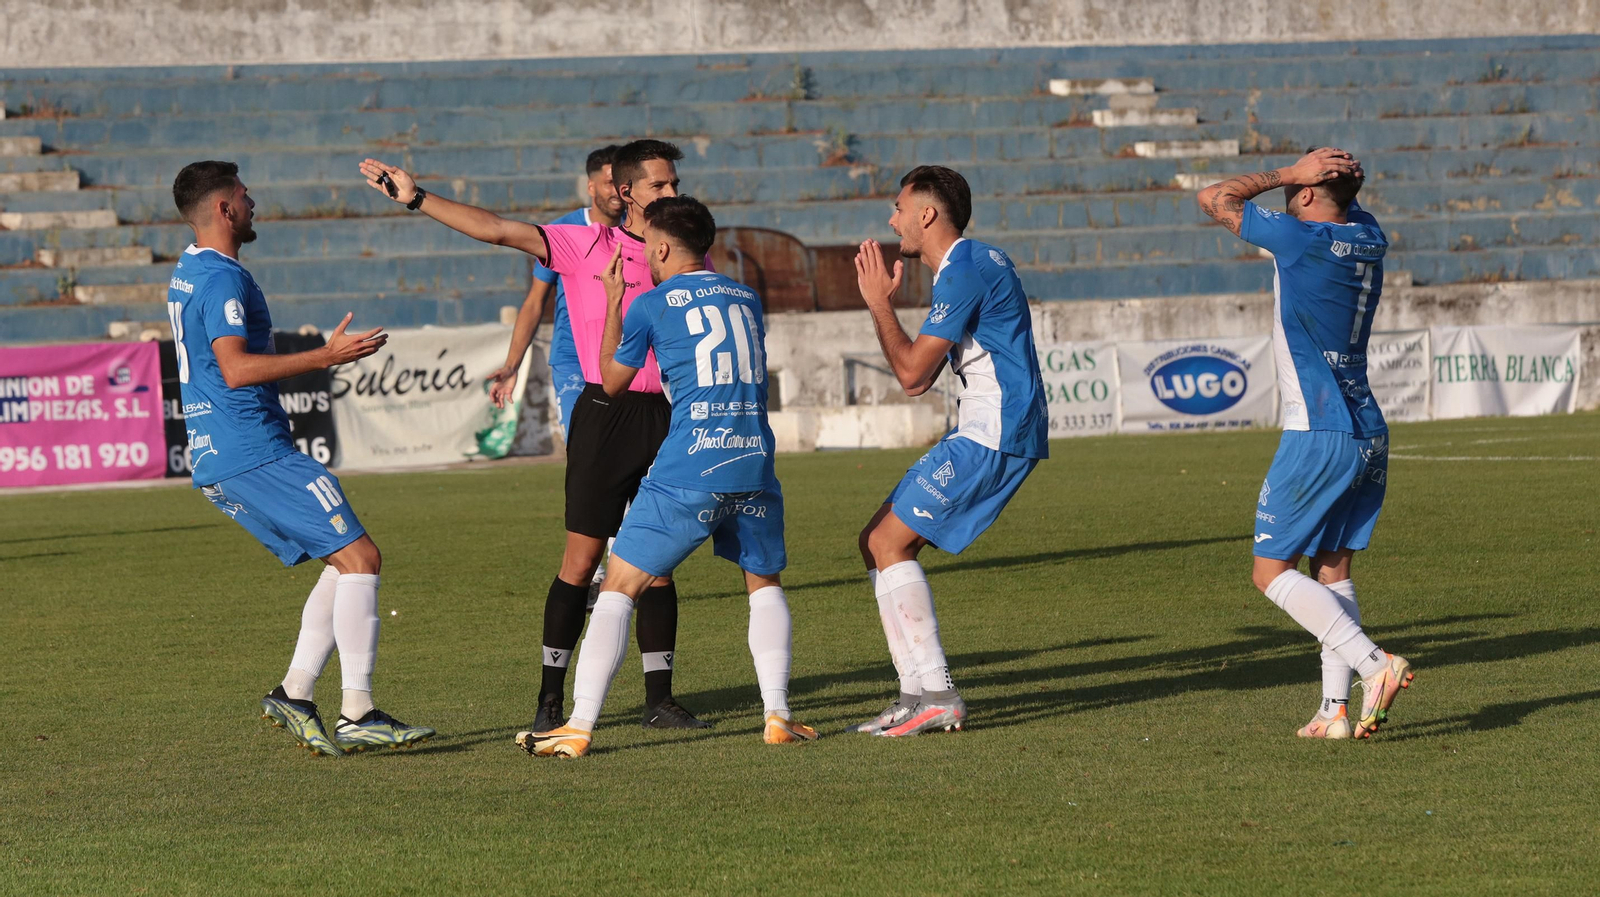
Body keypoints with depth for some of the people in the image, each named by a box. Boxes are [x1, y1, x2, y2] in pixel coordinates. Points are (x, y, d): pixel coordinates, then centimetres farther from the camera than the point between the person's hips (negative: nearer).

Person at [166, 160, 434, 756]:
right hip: (254, 454, -11)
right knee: (359, 557, -11)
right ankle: (356, 715, -16)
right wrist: (325, 357, -27)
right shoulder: (222, 278, -13)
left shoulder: (186, 275, 20)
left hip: (214, 460, 11)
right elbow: (236, 368, -25)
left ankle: (294, 694, 3)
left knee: (344, 564, 12)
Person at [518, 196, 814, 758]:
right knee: (765, 584, 23)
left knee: (618, 588, 3)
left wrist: (612, 303, 27)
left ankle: (580, 727, -3)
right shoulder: (747, 299, 16)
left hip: (687, 473, -4)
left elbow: (611, 383, 16)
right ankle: (777, 715, 9)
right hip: (754, 464, 4)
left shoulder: (652, 305, 3)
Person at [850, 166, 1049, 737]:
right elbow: (918, 382, 19)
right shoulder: (969, 266, 19)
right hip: (987, 433, 11)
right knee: (878, 541, 9)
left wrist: (880, 303, -4)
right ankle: (920, 691, 6)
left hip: (994, 437, -11)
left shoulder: (966, 271, -14)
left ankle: (936, 695, -15)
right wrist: (883, 300, 18)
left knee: (889, 543, -12)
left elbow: (912, 372, -16)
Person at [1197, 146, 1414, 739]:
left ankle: (1375, 666, -15)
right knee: (1332, 572, 12)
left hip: (1318, 435, -8)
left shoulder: (1301, 240, -13)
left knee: (1271, 570, -1)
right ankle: (1337, 708, 4)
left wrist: (1288, 173, 0)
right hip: (1369, 436, 8)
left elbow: (1214, 199, -3)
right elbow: (1348, 203, 31)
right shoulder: (1369, 238, 8)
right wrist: (1341, 171, 8)